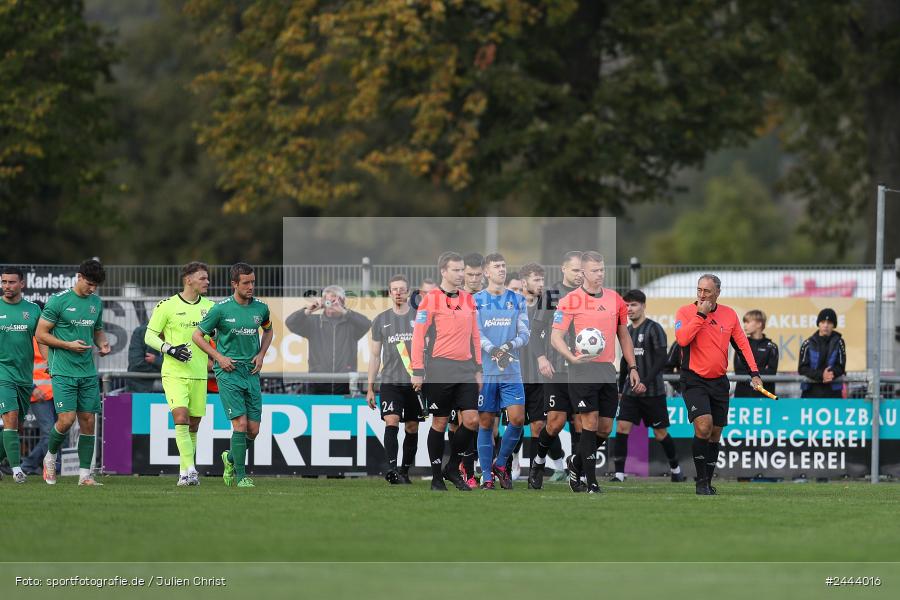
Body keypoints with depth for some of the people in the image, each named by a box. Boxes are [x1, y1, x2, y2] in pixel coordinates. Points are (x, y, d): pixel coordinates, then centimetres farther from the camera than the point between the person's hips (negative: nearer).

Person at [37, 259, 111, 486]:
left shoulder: (96, 302, 10)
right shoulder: (58, 300, -8)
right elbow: (41, 334, -7)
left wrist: (102, 342, 3)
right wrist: (68, 345, -16)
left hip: (88, 372, 6)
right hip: (63, 372, -6)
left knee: (88, 422, 2)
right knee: (66, 420, -14)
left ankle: (84, 474, 7)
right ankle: (50, 456, 14)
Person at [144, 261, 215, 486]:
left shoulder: (209, 307, 9)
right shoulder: (167, 306, -4)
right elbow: (149, 336, -2)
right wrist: (170, 349, -16)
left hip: (199, 375, 4)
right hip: (174, 374, -4)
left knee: (193, 425, 7)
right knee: (181, 418, -20)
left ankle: (186, 473, 19)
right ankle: (189, 470, -22)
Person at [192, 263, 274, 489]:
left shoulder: (261, 307, 5)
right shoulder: (221, 309, -7)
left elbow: (268, 330, 27)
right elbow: (197, 336, 3)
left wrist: (261, 354, 11)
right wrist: (219, 357, -7)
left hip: (251, 373, 5)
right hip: (229, 372, -4)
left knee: (253, 430, 2)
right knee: (240, 423, -14)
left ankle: (230, 458, 30)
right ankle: (241, 476, -6)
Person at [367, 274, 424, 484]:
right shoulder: (381, 321, 9)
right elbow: (375, 356, 12)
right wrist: (370, 388, 9)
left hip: (415, 382, 0)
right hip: (390, 381, 0)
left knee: (412, 428, 5)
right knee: (391, 422, -17)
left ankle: (404, 471, 15)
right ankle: (392, 467, -26)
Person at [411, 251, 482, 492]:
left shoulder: (468, 299, 13)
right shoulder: (431, 299, -5)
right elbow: (418, 335, -7)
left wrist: (478, 368, 15)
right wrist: (418, 371, -11)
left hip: (465, 369, 5)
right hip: (440, 370, -5)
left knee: (471, 419, -4)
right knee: (439, 422, 1)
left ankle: (453, 469, 13)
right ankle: (436, 476, 11)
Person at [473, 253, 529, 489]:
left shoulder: (517, 300, 9)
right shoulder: (476, 301, 2)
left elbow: (524, 334, 4)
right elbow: (476, 333, -9)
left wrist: (511, 346, -18)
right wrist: (493, 351, -26)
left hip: (511, 372, 2)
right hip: (484, 371, -2)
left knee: (517, 419, -9)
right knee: (485, 423, 0)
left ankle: (501, 464, 13)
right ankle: (487, 477, 7)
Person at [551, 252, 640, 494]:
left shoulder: (615, 299, 12)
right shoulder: (570, 301, -5)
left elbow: (624, 335, 20)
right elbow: (556, 336, -7)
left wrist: (632, 367, 15)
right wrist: (572, 358, -24)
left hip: (608, 371, 5)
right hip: (583, 371, -5)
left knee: (605, 429, 5)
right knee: (590, 422, -10)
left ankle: (575, 463, 30)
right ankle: (591, 484, -5)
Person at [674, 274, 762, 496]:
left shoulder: (729, 314, 5)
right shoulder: (686, 312, -6)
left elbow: (742, 343, 10)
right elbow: (682, 339, -22)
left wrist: (754, 373, 2)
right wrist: (701, 315, -21)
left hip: (719, 381, 5)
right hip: (694, 380, -5)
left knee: (715, 433, 8)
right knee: (703, 425, -21)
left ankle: (708, 482, 18)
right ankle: (701, 481, -14)